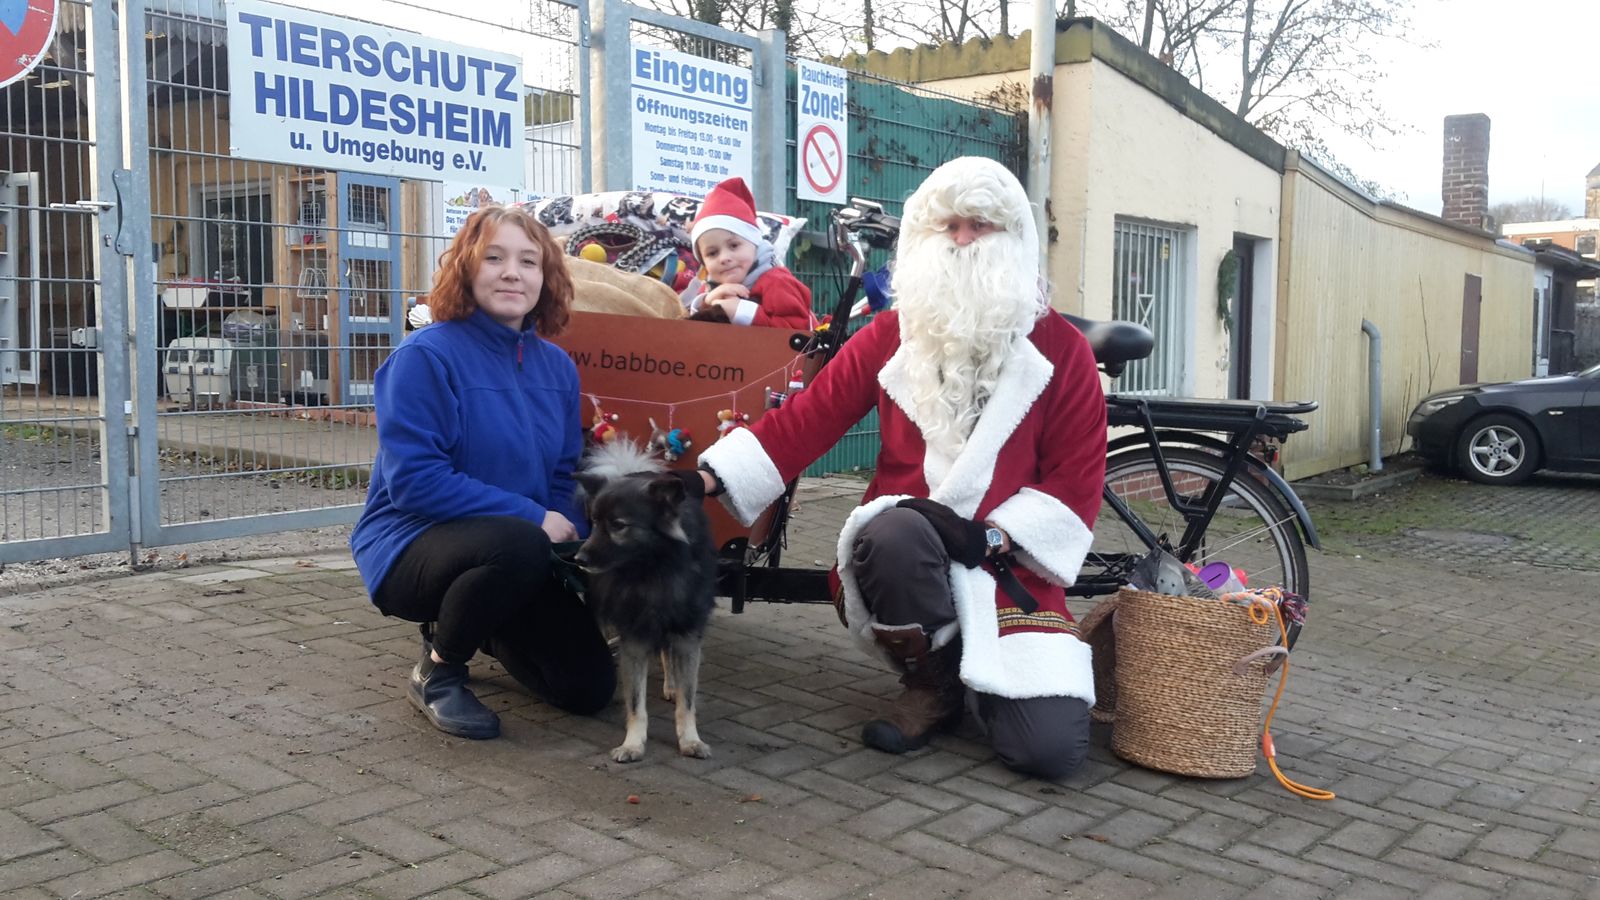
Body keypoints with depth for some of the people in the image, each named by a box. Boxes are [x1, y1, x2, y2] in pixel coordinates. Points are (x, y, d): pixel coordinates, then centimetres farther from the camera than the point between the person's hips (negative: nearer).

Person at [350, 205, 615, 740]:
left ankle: (482, 628, 30)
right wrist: (532, 518, -25)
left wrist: (571, 537, -13)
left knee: (590, 687, 1)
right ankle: (436, 673, -9)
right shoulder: (425, 355, -16)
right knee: (519, 544, -38)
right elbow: (413, 479, -23)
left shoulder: (556, 365, 3)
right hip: (412, 544, -6)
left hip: (527, 549, 6)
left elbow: (565, 476, 8)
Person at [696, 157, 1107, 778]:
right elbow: (806, 419, -1)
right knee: (894, 531, -38)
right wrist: (710, 477, -14)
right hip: (904, 551, 1)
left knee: (1049, 748, -19)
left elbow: (1078, 479, -4)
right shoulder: (890, 335, 3)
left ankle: (979, 675, 17)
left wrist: (993, 536, -19)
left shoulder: (1061, 349, -1)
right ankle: (931, 682, -7)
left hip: (1006, 564, -1)